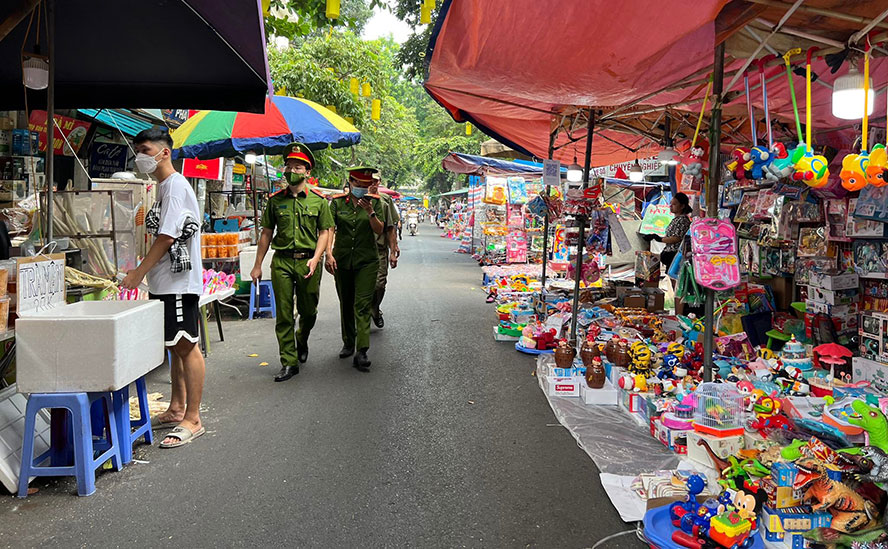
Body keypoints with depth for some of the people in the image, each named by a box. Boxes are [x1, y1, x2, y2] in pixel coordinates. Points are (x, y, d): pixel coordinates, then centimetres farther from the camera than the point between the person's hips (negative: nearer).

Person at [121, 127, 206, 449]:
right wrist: (143, 271, 16)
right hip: (165, 283, 10)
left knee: (186, 347, -5)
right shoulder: (164, 186, 18)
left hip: (178, 283, -10)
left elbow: (167, 236, -19)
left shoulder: (175, 185, -13)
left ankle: (192, 420, 2)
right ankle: (177, 410, 27)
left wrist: (140, 272, -14)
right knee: (175, 347, 16)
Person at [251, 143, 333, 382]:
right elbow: (266, 233, 10)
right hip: (281, 261, 1)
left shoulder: (318, 200, 3)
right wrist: (257, 265, 8)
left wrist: (315, 259, -13)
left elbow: (325, 232, 2)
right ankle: (289, 362, 8)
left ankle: (302, 341, 41)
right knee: (283, 314, 0)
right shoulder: (275, 200, 7)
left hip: (308, 261, -1)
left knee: (308, 311, 10)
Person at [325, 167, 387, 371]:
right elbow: (330, 229, -5)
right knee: (345, 304, 13)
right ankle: (348, 343, 30)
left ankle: (362, 352, -13)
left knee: (362, 305, -9)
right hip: (342, 260, 2)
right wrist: (328, 253, -17)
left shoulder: (375, 202, 1)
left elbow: (380, 230, -4)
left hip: (367, 260, -2)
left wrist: (370, 212, -21)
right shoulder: (337, 202, 2)